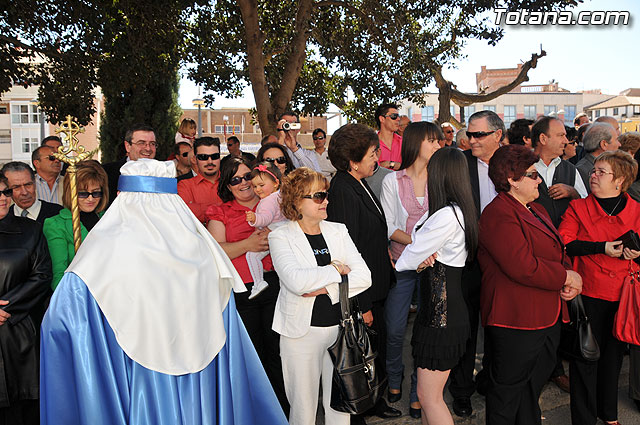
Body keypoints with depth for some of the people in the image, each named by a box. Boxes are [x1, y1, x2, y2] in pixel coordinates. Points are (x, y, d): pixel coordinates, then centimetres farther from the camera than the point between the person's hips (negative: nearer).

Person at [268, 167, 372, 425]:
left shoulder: (338, 231, 7)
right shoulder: (280, 237, -5)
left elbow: (364, 276, -1)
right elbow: (296, 281, -21)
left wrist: (326, 288, -14)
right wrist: (336, 270, -10)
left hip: (340, 327, 4)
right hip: (302, 331, -3)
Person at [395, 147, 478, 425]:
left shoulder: (446, 215, -23)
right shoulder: (462, 211, 8)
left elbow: (408, 260, -16)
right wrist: (424, 257, -9)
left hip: (441, 315, -10)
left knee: (429, 396, 3)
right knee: (429, 393, 20)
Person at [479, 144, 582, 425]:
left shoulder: (536, 210, 16)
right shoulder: (498, 215, -19)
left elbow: (557, 252, 20)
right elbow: (523, 267, -27)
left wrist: (570, 278, -1)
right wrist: (566, 277, -14)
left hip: (547, 318, 10)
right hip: (515, 320, -10)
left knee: (534, 383, 22)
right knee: (508, 388, 6)